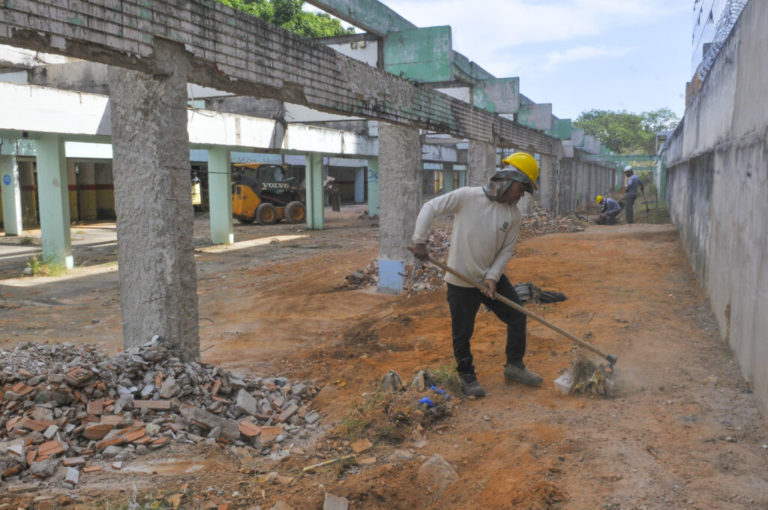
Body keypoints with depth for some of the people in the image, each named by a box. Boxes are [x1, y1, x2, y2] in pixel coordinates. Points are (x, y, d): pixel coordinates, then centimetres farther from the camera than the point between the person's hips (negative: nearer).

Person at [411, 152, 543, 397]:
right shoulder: (468, 196, -15)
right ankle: (467, 377, 24)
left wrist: (493, 276, -12)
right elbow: (430, 208, -11)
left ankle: (514, 366, 26)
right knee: (462, 332, 3)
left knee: (517, 317, 7)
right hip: (461, 280, -5)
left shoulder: (513, 214, 0)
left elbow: (506, 250, 2)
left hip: (492, 278, 5)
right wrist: (420, 240, -18)